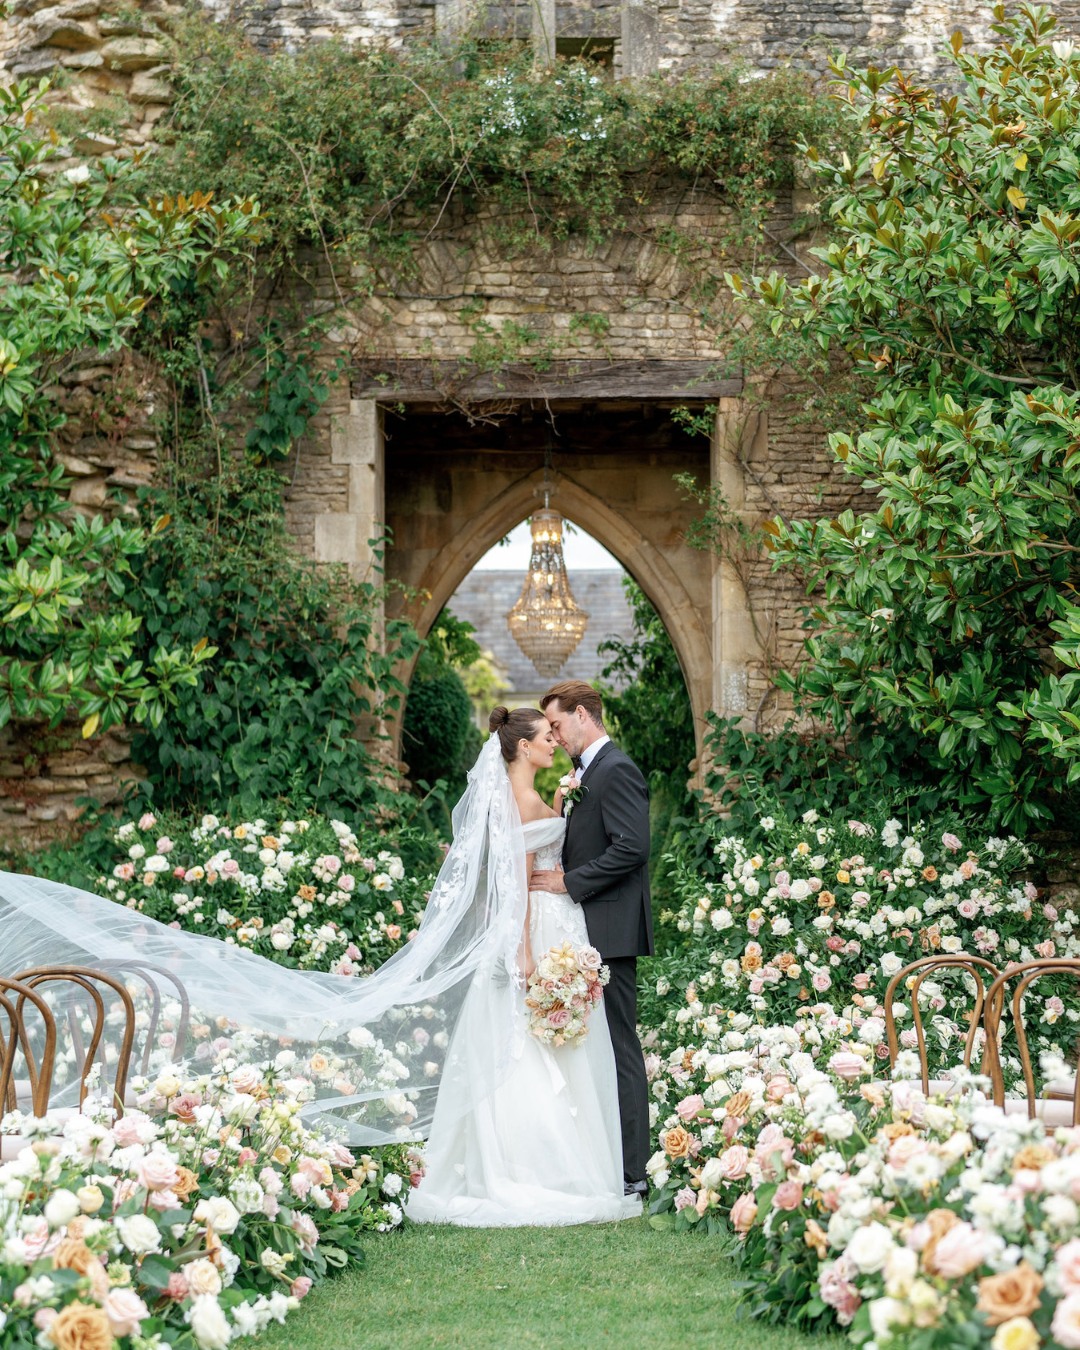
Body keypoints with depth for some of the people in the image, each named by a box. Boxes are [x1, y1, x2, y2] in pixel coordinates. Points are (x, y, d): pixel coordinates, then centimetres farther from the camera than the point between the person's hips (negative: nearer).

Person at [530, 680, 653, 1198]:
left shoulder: (615, 771, -12)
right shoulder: (590, 773, 19)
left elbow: (632, 846, -21)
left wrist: (570, 882, -17)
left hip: (610, 930, -10)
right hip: (593, 931, 10)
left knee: (618, 1045, -7)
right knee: (601, 1045, 10)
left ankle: (630, 1170, -3)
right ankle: (612, 1160, 14)